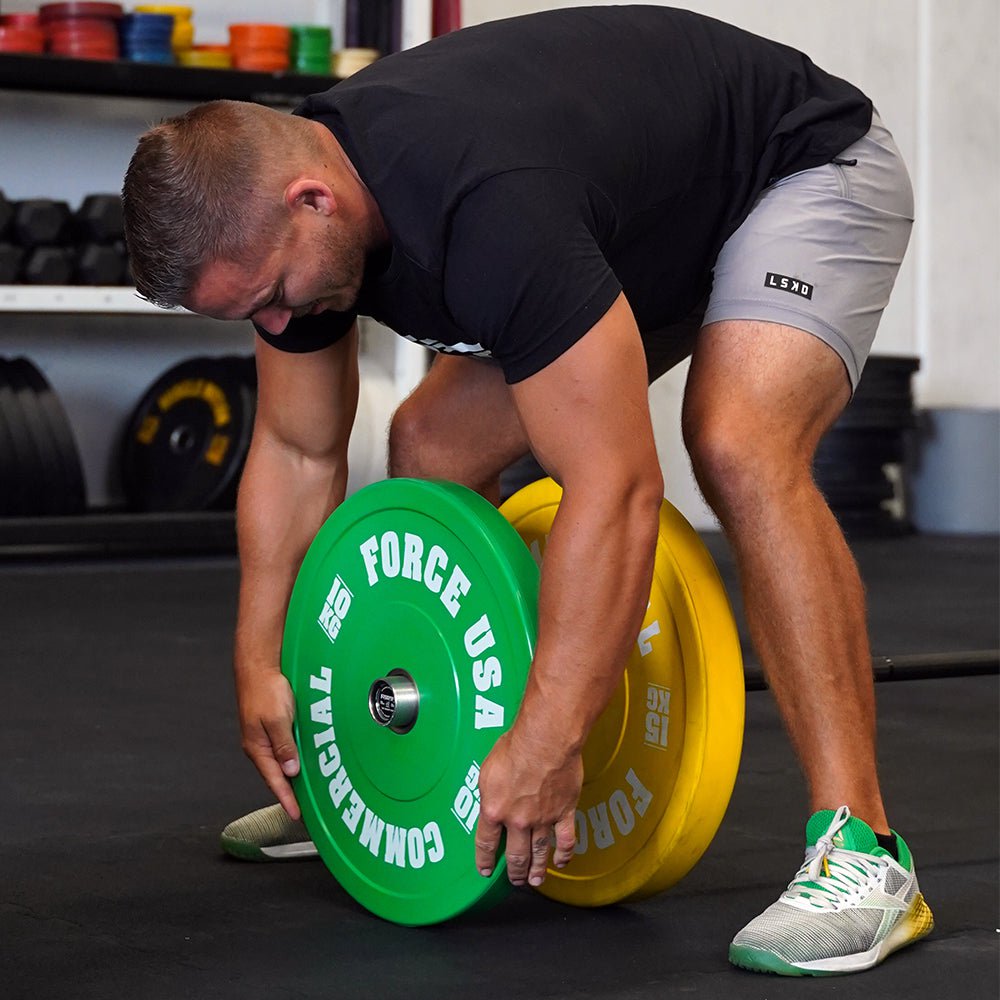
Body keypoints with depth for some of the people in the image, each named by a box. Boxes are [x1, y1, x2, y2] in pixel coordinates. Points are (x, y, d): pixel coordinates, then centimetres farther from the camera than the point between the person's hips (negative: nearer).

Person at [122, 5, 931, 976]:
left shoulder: (487, 212, -42)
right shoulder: (285, 208, -15)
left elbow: (614, 489, -42)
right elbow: (297, 451, 1)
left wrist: (545, 746, -40)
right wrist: (259, 660, -1)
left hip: (805, 168, -9)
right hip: (647, 229, 9)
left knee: (737, 447, -34)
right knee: (433, 443, 3)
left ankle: (859, 850, -31)